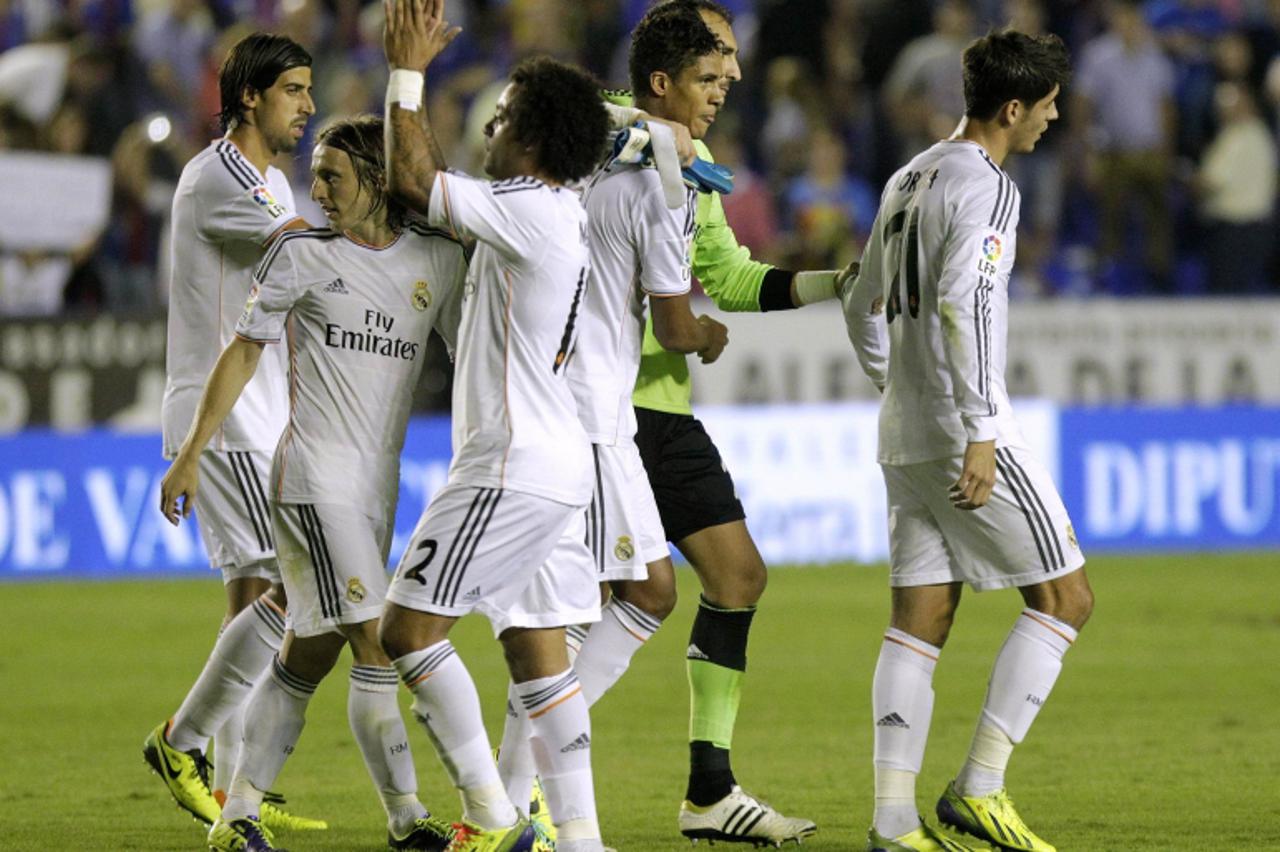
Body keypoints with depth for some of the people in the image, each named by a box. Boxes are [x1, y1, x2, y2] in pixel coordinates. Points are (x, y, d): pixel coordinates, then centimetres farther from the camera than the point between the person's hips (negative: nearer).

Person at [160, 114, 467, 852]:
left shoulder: (438, 258, 8)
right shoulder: (303, 257, -1)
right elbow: (245, 352, 3)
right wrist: (191, 454, 1)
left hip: (378, 487, 5)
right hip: (315, 478, -5)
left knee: (310, 653, 7)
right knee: (377, 643, -12)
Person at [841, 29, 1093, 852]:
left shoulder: (908, 181, 16)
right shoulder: (986, 187, -11)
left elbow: (864, 308, 24)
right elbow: (962, 305, -23)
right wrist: (979, 432, -25)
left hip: (905, 436, 9)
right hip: (965, 430, -9)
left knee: (921, 621, 5)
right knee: (1066, 597, 0)